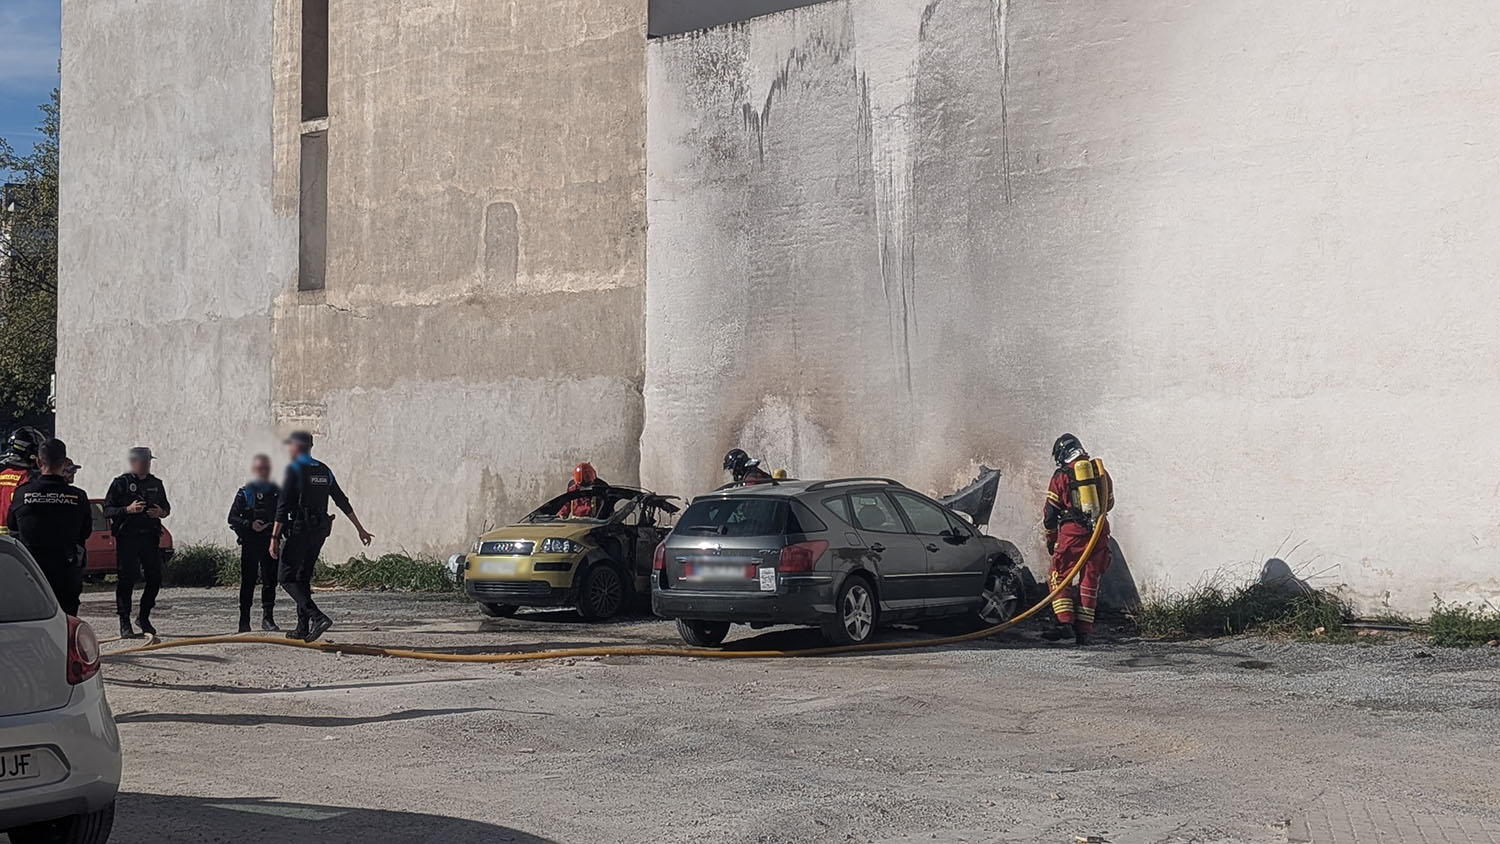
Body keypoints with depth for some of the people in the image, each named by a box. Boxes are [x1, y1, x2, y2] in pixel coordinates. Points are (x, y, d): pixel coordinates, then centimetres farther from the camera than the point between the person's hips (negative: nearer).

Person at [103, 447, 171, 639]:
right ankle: (124, 624, 4)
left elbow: (166, 506, 23)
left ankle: (144, 617, 21)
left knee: (155, 578, 3)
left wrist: (161, 512, 0)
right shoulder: (120, 483, -1)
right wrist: (128, 510, -19)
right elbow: (107, 510, -4)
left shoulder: (156, 484, 14)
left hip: (150, 537, 5)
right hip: (127, 538, -5)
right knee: (127, 580, -3)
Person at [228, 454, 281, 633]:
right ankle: (244, 620, 5)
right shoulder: (245, 493, 1)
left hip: (270, 542, 3)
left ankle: (267, 618, 7)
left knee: (270, 581, 1)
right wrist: (250, 524, -17)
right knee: (248, 581, -1)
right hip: (250, 543, -3)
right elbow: (232, 518, -3)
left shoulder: (276, 492, 13)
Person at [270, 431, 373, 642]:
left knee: (286, 577, -4)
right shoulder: (324, 471, 13)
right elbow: (343, 502, 17)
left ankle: (318, 617, -20)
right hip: (320, 531, 7)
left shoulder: (294, 469, -9)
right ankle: (303, 628, 14)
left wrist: (274, 538, -14)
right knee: (303, 578, 15)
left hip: (299, 530, -7)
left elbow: (283, 506, -14)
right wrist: (360, 529, 22)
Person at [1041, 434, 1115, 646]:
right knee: (1090, 581, 9)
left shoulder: (1062, 476, -1)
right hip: (1099, 533, 4)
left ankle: (1065, 623, -10)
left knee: (1059, 577, 4)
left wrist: (1050, 539, 14)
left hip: (1073, 533, -4)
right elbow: (1109, 504, 22)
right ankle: (1084, 630, 7)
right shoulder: (1101, 472, 11)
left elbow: (1050, 512, 2)